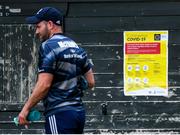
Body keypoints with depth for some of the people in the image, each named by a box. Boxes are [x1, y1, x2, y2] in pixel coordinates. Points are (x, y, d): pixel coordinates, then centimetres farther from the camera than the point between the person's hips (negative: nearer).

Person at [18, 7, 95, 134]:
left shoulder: (49, 46, -9)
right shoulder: (77, 48, 15)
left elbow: (44, 85, -16)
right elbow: (91, 82, 16)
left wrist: (26, 109, -8)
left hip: (59, 114, -8)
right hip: (79, 112, 9)